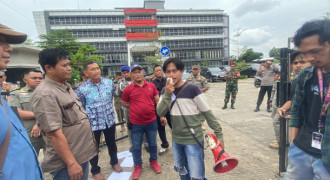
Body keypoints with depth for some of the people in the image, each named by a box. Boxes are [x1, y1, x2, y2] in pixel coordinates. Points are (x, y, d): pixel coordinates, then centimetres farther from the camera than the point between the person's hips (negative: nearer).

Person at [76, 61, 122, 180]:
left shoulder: (109, 83, -4)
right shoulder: (82, 89, -14)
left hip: (109, 120, 3)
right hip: (93, 123, -2)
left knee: (111, 143, 21)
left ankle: (114, 162, 48)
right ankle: (95, 170, 40)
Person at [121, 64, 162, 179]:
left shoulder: (151, 86, -2)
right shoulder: (128, 89, -7)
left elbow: (158, 101, 5)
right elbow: (124, 104, 5)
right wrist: (136, 108, 1)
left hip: (152, 121, 2)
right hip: (136, 123, -1)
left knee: (153, 144, 18)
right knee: (136, 146, 13)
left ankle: (153, 161, 41)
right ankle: (137, 165, 36)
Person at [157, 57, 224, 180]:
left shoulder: (192, 89, -15)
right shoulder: (165, 91, 0)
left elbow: (208, 113, -10)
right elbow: (160, 113, -10)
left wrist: (219, 135, -8)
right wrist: (167, 94, -22)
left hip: (193, 140, -5)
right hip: (176, 140, 6)